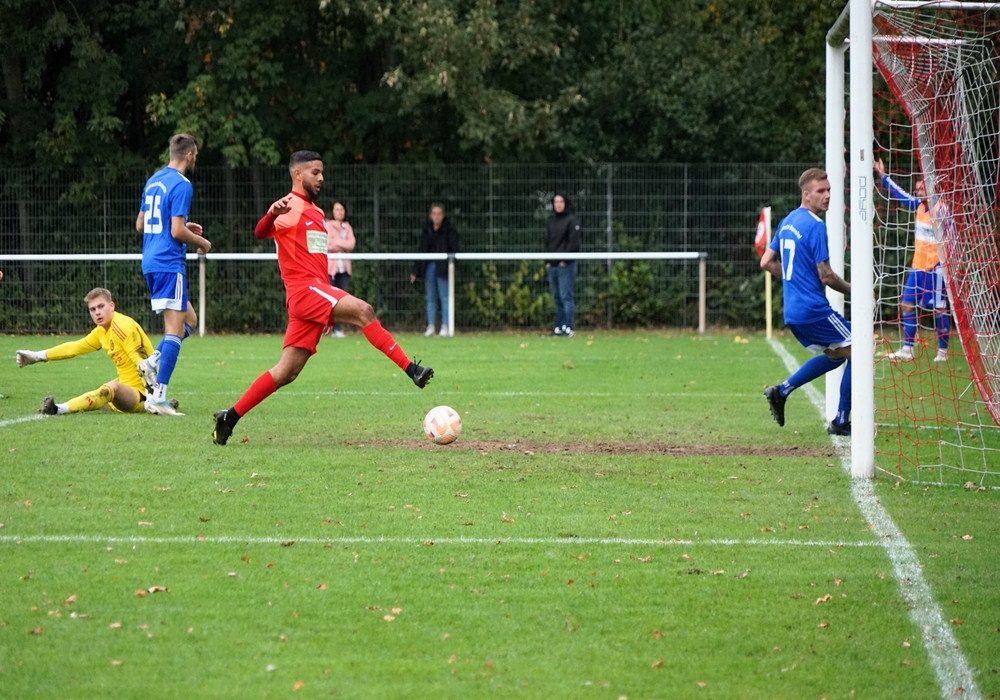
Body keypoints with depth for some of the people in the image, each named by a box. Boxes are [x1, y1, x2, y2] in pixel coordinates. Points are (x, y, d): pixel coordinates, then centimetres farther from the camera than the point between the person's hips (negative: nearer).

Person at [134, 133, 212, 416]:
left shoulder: (153, 181, 14)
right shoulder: (181, 185, -13)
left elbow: (140, 225, 20)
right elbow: (176, 231, -19)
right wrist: (201, 242, -1)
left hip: (150, 263, 9)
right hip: (169, 263, -9)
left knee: (188, 319, 19)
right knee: (175, 329, -7)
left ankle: (152, 362, 0)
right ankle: (157, 397, -12)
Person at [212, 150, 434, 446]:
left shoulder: (316, 213, 24)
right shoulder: (290, 207, -4)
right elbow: (260, 233, -23)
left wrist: (332, 307, 30)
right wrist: (273, 214, -46)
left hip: (318, 293, 9)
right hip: (304, 288, -9)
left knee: (287, 371, 6)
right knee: (363, 310, -26)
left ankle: (230, 417, 9)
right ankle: (411, 370, -33)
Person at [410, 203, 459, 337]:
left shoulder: (449, 230, -1)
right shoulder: (426, 231, 13)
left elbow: (454, 250, -5)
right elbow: (421, 250, 16)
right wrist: (416, 271, 13)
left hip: (442, 267, -5)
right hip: (429, 265, 5)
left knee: (444, 297, -4)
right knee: (430, 298, 6)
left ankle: (445, 326, -1)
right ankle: (431, 326, 9)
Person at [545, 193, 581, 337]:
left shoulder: (572, 220, -4)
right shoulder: (551, 221, 17)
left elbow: (574, 242, -10)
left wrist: (565, 259, -15)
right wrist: (547, 261, 10)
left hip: (566, 264, -7)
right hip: (552, 265, 7)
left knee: (566, 296, -9)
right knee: (557, 297, 8)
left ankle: (568, 326, -10)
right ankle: (559, 326, 11)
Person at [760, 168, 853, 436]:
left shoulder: (787, 222, 12)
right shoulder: (815, 226, -15)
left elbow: (766, 262, 18)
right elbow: (826, 275, -16)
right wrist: (853, 291, -2)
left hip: (792, 312, 9)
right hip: (814, 309, -9)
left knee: (835, 356, 23)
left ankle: (782, 391, 12)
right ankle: (840, 422, 1)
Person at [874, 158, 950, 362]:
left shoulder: (940, 210, -14)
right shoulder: (919, 206, 8)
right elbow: (900, 194, 22)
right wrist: (883, 176, 27)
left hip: (936, 267, -8)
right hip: (918, 267, 8)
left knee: (940, 308, -2)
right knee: (907, 304, 6)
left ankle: (943, 351, 4)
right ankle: (907, 350, 11)